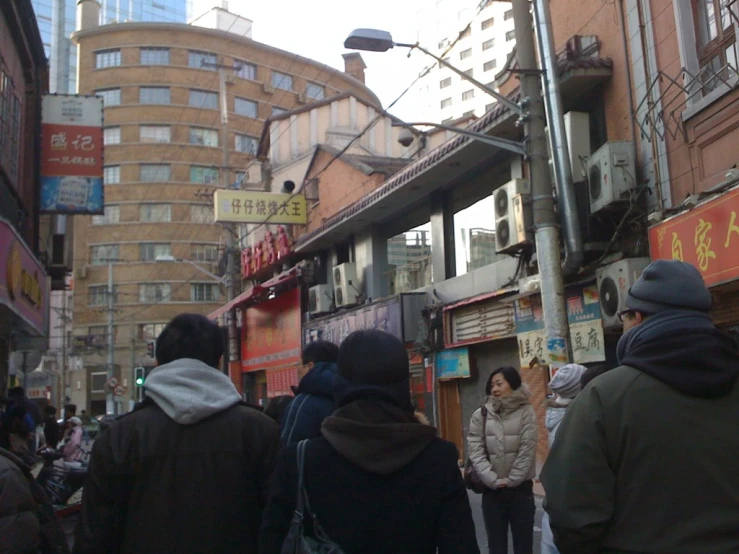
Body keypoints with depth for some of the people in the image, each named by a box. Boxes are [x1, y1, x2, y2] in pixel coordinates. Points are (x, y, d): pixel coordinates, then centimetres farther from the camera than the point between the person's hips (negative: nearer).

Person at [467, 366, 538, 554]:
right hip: (491, 491, 2)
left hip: (521, 489, -1)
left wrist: (511, 480, -10)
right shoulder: (481, 415, 0)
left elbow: (527, 451, -7)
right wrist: (493, 480, -12)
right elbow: (476, 452, -4)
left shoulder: (526, 412, -3)